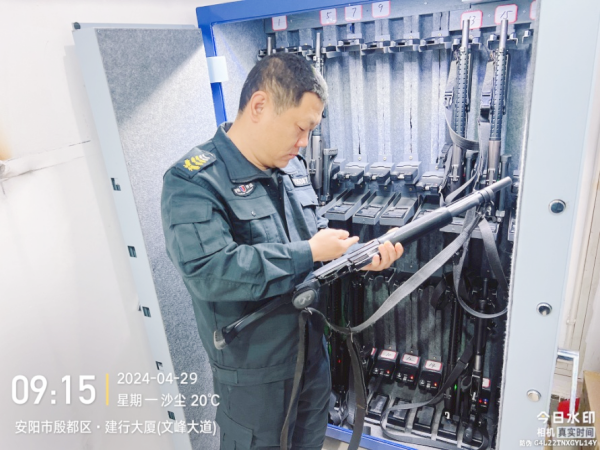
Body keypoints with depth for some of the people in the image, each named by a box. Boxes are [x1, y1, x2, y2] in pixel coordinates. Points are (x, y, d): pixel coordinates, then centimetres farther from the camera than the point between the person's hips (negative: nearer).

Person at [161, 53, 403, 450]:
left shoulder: (293, 168, 2)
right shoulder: (192, 182, -22)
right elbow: (209, 272, -35)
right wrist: (310, 252, -28)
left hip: (313, 350, 7)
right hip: (253, 370, -6)